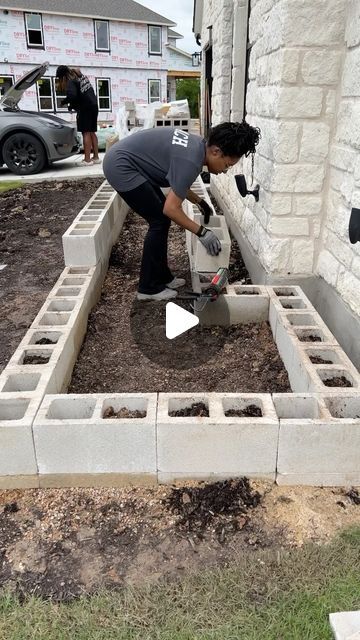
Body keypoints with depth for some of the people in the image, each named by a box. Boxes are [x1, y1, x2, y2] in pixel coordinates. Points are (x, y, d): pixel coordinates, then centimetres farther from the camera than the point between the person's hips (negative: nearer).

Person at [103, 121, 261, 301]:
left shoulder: (197, 145, 5)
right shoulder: (191, 161, -24)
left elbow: (177, 184, 20)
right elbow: (171, 208, -23)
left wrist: (198, 201, 21)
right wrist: (202, 232, -15)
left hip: (124, 162, 10)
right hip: (120, 166, -10)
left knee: (161, 219, 11)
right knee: (159, 221, -7)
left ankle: (162, 276, 22)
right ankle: (148, 287, 3)